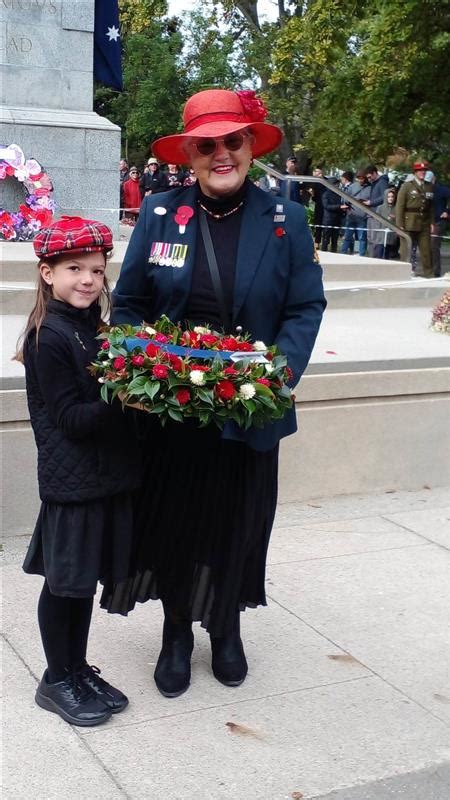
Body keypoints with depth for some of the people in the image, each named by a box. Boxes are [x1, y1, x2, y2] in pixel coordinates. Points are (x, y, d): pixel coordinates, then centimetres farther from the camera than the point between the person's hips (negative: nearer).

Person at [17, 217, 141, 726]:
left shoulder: (97, 329, 8)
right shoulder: (47, 338, -15)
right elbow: (72, 417, -19)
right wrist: (125, 402, -30)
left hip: (107, 474, 7)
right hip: (71, 479, -7)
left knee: (86, 578, 17)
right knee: (64, 581, 6)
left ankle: (78, 668, 32)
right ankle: (56, 681, 23)